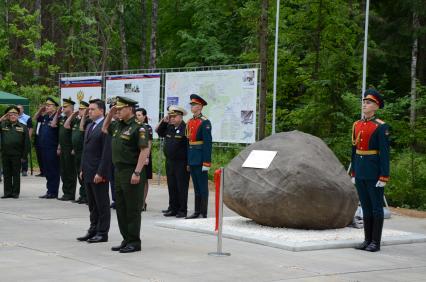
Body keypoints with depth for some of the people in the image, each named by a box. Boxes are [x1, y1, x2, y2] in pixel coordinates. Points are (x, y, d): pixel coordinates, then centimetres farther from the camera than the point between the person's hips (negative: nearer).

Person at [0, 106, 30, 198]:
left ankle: (15, 192, 11)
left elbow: (27, 143, 2)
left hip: (16, 155, -2)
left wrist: (24, 155, -3)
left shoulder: (23, 127, 1)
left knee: (16, 174, 5)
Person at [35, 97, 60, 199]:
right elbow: (35, 118, 27)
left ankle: (53, 192, 2)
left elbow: (53, 125, -25)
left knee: (53, 171, -3)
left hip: (52, 149, -9)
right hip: (44, 148, 9)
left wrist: (56, 114, -22)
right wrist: (40, 110, 13)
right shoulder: (45, 117, 14)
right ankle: (49, 191, 19)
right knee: (47, 171, 13)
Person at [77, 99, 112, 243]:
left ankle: (102, 233, 7)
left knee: (102, 204, 1)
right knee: (92, 204, 14)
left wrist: (100, 173, -19)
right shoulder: (89, 127, 16)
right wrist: (83, 169, 15)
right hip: (88, 172, 9)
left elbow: (107, 152, -17)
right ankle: (93, 230, 21)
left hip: (99, 173, -8)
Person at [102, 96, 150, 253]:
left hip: (132, 173, -9)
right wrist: (109, 114, 15)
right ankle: (126, 239, 21)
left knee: (133, 209, -2)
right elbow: (105, 129, 33)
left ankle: (134, 242, 5)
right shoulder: (118, 126, 12)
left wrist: (137, 172, -23)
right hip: (119, 171, 9)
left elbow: (145, 150, -18)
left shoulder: (137, 128, -13)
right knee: (120, 208, 12)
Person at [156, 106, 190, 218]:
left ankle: (182, 210, 6)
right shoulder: (169, 128, 10)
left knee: (181, 187, 0)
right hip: (169, 162, 7)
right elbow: (159, 132, 25)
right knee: (171, 186, 10)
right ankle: (173, 209, 18)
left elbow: (190, 146, -14)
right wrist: (163, 122, 8)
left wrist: (188, 164, -16)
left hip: (181, 163, -7)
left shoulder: (185, 128, -12)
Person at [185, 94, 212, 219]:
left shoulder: (205, 122, -10)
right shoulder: (190, 122, 14)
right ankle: (197, 211, 18)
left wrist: (206, 162, -19)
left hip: (200, 159, -8)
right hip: (192, 160, 8)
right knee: (196, 186, 12)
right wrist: (188, 161, 15)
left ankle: (203, 213, 1)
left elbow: (208, 143, -15)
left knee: (203, 186, -2)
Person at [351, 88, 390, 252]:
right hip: (360, 171, 7)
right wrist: (353, 173, 14)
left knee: (376, 206, 0)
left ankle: (376, 242, 5)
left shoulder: (381, 127, -10)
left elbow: (385, 153, -13)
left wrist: (384, 177, -16)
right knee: (366, 206, 11)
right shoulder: (357, 125, 10)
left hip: (375, 171, -7)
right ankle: (367, 240, 17)